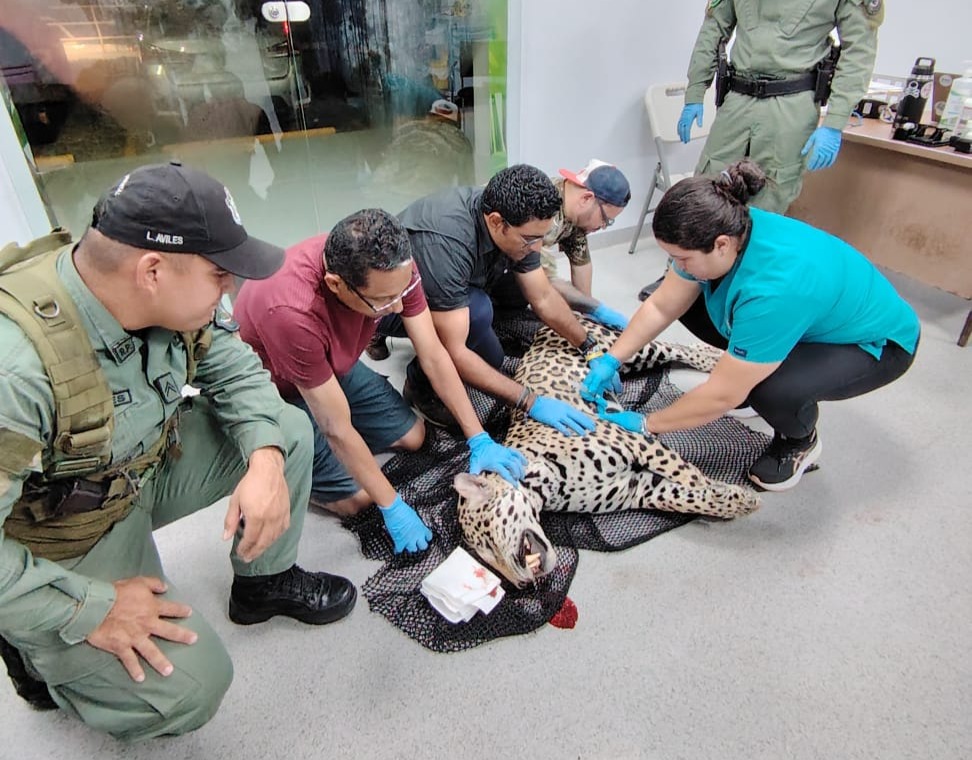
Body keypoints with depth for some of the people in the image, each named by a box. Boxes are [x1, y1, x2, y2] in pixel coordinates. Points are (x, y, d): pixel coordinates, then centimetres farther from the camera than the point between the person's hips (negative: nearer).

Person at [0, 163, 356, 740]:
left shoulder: (165, 299, -18)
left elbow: (233, 370, -4)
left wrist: (265, 460, -20)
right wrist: (90, 609, -23)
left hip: (143, 470, 6)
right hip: (57, 546, -6)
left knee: (287, 431, -6)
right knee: (188, 689, -13)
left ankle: (266, 582, 16)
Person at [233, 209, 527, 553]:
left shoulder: (392, 267, -26)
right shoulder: (292, 312, -42)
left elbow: (433, 356, -16)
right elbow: (339, 430, -32)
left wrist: (480, 440, -16)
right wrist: (393, 508, -23)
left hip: (334, 364, 6)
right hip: (276, 392, -5)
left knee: (413, 436, 3)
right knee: (356, 497, -10)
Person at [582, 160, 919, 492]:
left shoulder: (775, 288, -42)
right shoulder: (724, 229, -22)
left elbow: (722, 396, -34)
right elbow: (661, 306, -10)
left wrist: (645, 424, -24)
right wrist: (611, 359, -16)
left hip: (876, 340, -7)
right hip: (815, 321, 7)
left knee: (771, 389, -35)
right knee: (691, 302, -6)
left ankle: (801, 441, 1)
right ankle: (749, 371, 15)